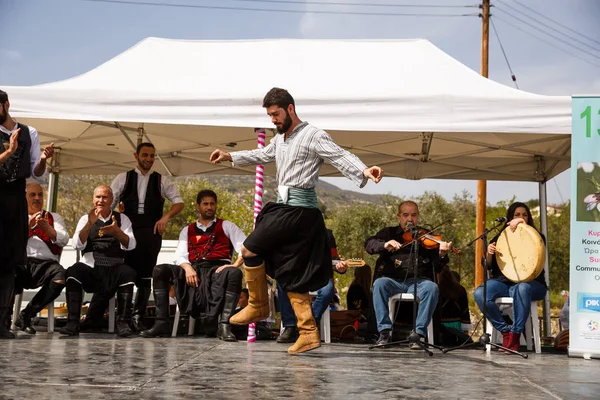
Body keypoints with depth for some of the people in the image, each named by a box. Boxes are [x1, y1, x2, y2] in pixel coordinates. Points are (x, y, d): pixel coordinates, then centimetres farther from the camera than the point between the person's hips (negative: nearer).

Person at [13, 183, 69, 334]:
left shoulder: (53, 217, 25)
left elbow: (64, 240, 8)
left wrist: (47, 228, -10)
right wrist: (28, 225, -9)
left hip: (44, 263, 2)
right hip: (19, 262, -1)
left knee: (60, 275, -34)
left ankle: (26, 315, -20)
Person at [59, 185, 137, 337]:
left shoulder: (122, 219, 14)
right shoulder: (86, 219, 15)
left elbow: (130, 245, -2)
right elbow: (78, 245, -1)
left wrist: (116, 231, -21)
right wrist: (89, 224, -16)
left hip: (114, 269, 0)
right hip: (90, 267, 0)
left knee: (128, 272, -32)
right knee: (74, 271, -30)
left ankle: (123, 323, -28)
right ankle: (72, 323, -31)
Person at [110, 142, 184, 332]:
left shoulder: (161, 181, 11)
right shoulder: (123, 178, 10)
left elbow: (179, 202, 7)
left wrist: (165, 217, -9)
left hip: (151, 233, 1)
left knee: (145, 276, 2)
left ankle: (138, 316, 9)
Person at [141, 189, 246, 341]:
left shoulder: (226, 226, 18)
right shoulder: (187, 231, 25)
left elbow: (245, 247, 4)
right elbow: (180, 255, 11)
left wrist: (235, 264, -16)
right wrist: (187, 268, -12)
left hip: (218, 269, -2)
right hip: (193, 270, 3)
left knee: (234, 273, -37)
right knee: (159, 270, -19)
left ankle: (224, 325, -43)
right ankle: (161, 323, -25)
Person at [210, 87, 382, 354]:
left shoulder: (312, 136, -8)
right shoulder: (280, 139, 18)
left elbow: (341, 156, -19)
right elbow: (262, 155, 36)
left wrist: (364, 171, -36)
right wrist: (230, 157, 40)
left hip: (299, 208, -9)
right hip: (284, 205, 9)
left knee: (250, 249, -8)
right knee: (290, 274, 6)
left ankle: (258, 305, 10)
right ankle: (309, 333, 6)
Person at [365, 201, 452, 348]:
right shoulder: (389, 233, 19)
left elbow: (436, 267, 6)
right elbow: (369, 244, 1)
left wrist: (442, 254, -17)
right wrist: (385, 245, -20)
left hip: (418, 281, 0)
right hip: (392, 281, 0)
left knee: (432, 288, -31)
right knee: (379, 284, -32)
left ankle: (419, 333, -28)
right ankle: (385, 332, -27)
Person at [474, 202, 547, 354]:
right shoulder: (500, 237, 15)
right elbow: (488, 265, 12)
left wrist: (524, 226, -19)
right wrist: (489, 253, -11)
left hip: (530, 282, -2)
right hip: (503, 281, 2)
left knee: (522, 289, -41)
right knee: (479, 294, -29)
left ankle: (515, 334, -32)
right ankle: (505, 330, -17)